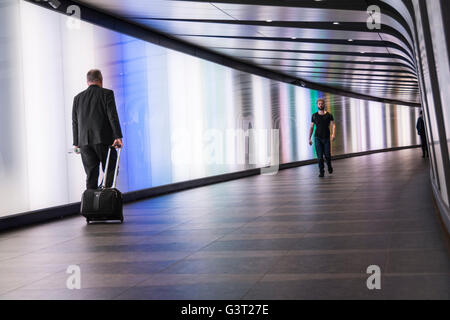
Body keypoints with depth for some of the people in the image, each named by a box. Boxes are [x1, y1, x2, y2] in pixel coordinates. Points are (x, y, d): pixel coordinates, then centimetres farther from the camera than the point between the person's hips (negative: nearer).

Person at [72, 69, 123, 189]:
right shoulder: (107, 94, 1)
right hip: (104, 140, -4)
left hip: (85, 141, 4)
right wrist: (118, 137, -11)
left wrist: (76, 143, 17)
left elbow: (75, 122, 13)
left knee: (91, 175, 5)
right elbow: (113, 116, -8)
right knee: (110, 171, 5)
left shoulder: (78, 98, 13)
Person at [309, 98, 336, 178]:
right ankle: (321, 172, -1)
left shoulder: (329, 115, 3)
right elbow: (311, 127, 9)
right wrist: (309, 138, 3)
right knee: (320, 156, -6)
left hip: (326, 138, 0)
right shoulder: (314, 115, 6)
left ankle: (329, 166, 31)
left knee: (327, 155, 0)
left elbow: (333, 125, -2)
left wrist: (333, 134, -21)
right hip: (317, 138, 0)